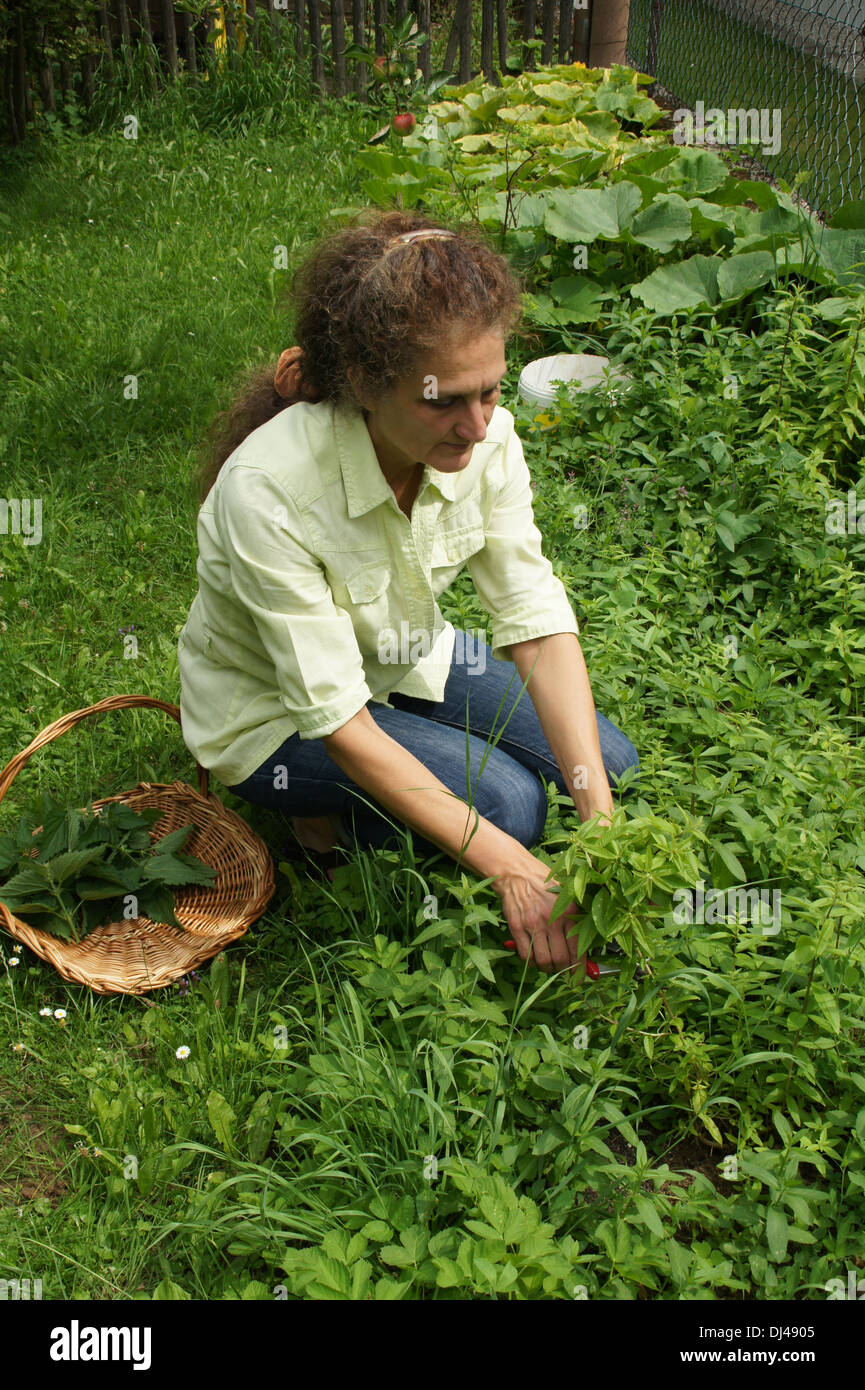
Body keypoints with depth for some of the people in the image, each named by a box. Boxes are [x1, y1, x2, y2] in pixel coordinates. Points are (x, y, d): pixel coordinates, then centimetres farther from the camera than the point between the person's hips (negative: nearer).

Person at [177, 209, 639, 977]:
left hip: (405, 659, 6)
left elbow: (541, 624, -20)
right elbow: (337, 719, -34)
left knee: (611, 762, -1)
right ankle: (329, 821, 3)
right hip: (275, 711, -6)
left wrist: (602, 819, -29)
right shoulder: (268, 489, -37)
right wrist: (507, 865, -36)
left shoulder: (486, 439, -22)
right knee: (506, 800, -24)